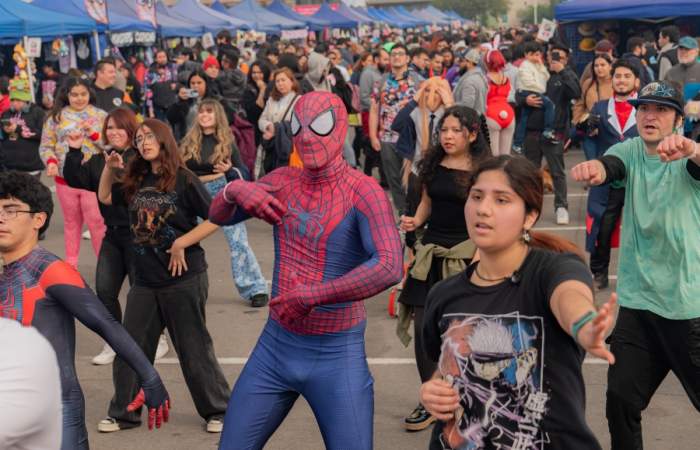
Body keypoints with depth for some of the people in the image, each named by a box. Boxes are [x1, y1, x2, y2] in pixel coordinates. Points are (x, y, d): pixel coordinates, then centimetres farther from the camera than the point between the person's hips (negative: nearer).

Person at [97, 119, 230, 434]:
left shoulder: (183, 180, -9)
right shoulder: (136, 182, 7)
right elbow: (105, 197, 22)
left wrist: (181, 244, -17)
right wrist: (109, 168, 6)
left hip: (184, 278, -5)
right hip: (145, 281, 6)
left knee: (194, 349, 3)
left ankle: (217, 410, 18)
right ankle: (123, 413, 20)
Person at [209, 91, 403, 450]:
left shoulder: (363, 191, -15)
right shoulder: (283, 181, 4)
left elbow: (390, 267, -29)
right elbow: (218, 217, 3)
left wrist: (310, 296, -27)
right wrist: (233, 189, -20)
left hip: (337, 356, -5)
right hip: (275, 348, 5)